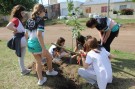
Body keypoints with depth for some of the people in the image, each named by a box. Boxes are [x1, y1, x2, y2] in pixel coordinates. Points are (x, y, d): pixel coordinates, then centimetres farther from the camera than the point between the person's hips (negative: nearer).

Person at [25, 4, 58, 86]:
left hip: (30, 44, 7)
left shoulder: (29, 20, 7)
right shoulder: (41, 19, -14)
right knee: (49, 57, 20)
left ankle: (41, 79, 29)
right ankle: (50, 71, 42)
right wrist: (43, 48, -23)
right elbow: (39, 34, -25)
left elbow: (26, 34, 9)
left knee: (38, 61, 21)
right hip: (37, 44, -7)